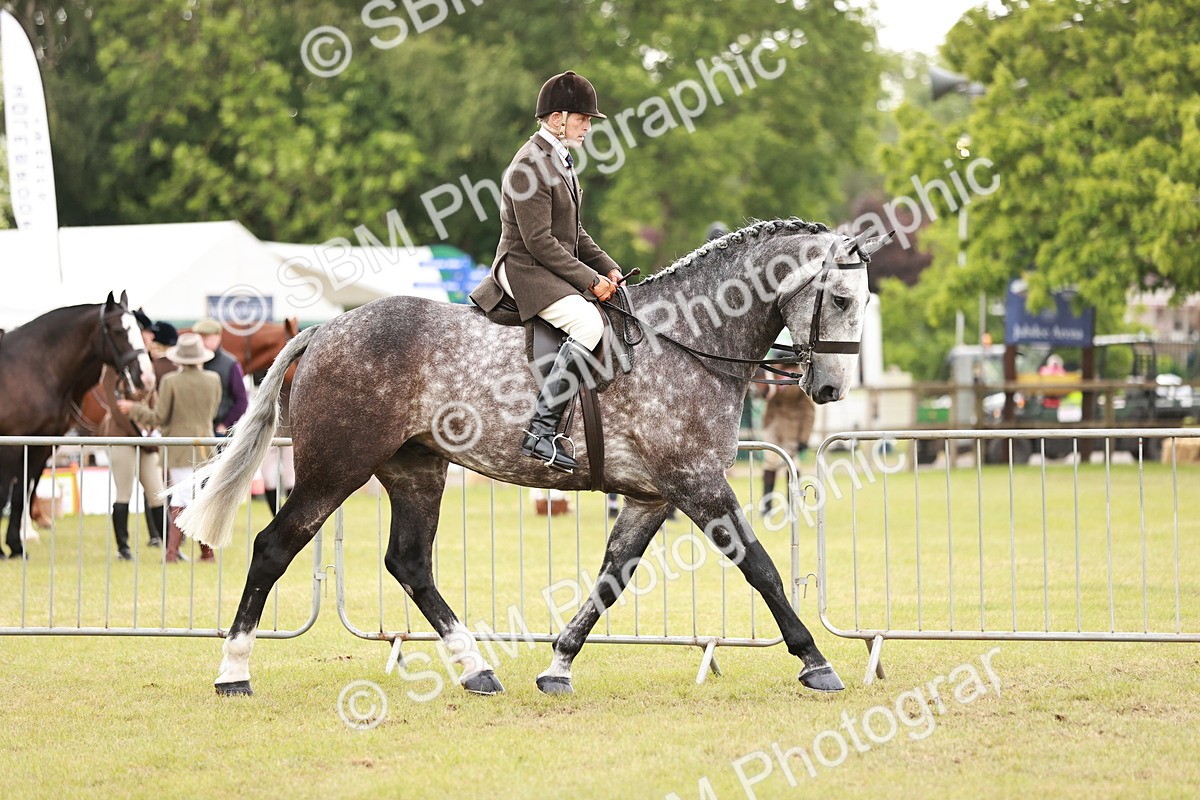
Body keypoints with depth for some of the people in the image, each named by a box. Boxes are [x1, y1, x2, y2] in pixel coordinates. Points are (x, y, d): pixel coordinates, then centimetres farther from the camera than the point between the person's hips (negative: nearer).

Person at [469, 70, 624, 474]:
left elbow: (574, 232, 22)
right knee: (588, 321, -31)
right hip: (525, 271, -11)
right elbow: (539, 241, -21)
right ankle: (541, 430, -35)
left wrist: (608, 268, 7)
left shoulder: (559, 161, 17)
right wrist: (590, 280, -18)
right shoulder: (530, 164, -15)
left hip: (555, 272, 11)